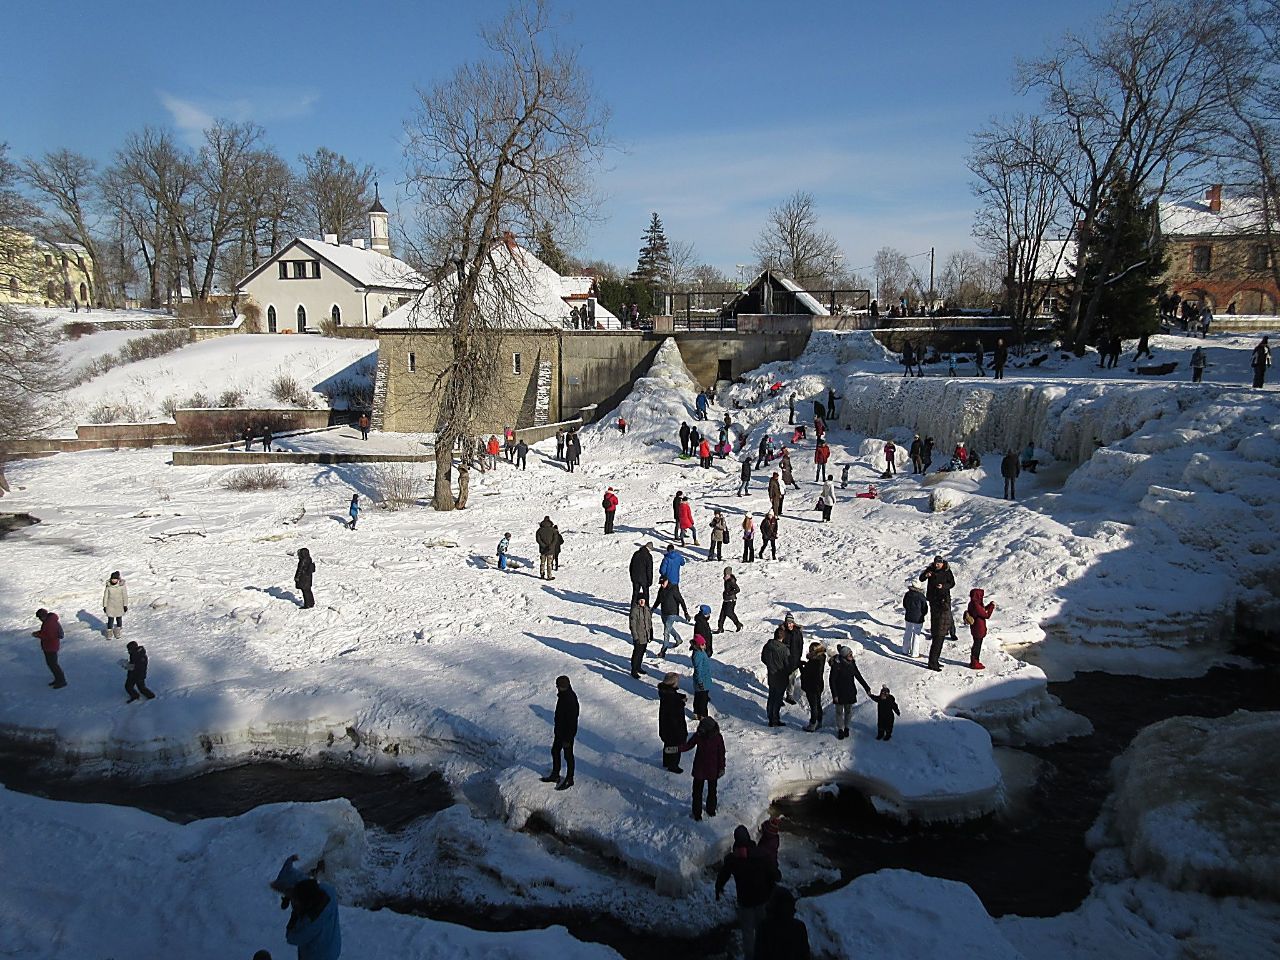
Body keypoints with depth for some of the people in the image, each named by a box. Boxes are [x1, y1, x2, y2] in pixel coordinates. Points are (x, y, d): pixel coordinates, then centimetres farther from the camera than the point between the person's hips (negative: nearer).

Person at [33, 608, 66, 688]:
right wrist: (38, 632, 4)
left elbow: (50, 636, -27)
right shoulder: (48, 620, 5)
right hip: (48, 646, 10)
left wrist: (38, 636, -19)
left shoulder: (50, 623, -28)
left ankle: (62, 681, 7)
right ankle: (58, 679, 28)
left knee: (53, 664, -2)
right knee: (50, 663, 18)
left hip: (51, 647, -10)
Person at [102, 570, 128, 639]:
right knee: (110, 619, 2)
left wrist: (125, 605, -6)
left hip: (119, 606, 0)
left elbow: (125, 595, -6)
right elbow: (105, 596, -1)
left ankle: (117, 633, 29)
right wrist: (104, 606, 1)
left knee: (119, 619, 11)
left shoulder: (122, 585, -13)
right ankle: (109, 634, 19)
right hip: (110, 606, 0)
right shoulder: (108, 586, -10)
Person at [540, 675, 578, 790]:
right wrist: (555, 729, 20)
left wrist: (567, 739, -21)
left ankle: (569, 780, 29)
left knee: (568, 756, 10)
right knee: (555, 751, 22)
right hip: (559, 731, 9)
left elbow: (572, 722, -28)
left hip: (567, 734, -9)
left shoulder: (570, 700, -33)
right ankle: (555, 775, 41)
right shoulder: (562, 695, -4)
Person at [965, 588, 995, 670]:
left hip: (975, 629, 10)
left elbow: (983, 610, 18)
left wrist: (990, 605, 9)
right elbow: (986, 615, -21)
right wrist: (992, 606, -12)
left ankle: (975, 661, 31)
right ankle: (974, 663, 11)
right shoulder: (976, 605, -27)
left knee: (977, 645, 20)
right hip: (979, 629, -10)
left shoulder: (972, 604, 5)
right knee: (977, 645, 2)